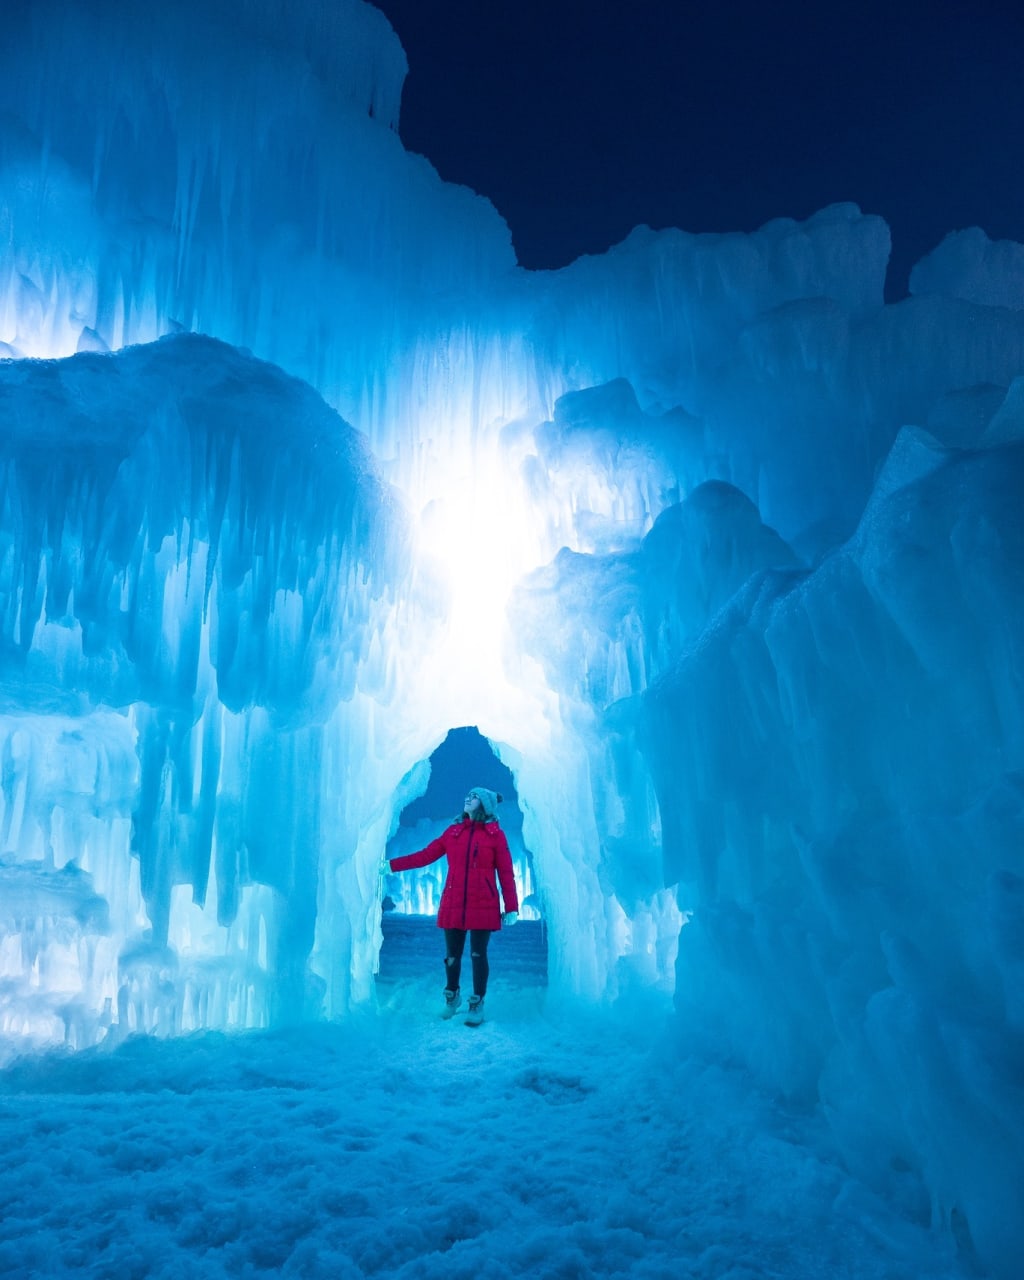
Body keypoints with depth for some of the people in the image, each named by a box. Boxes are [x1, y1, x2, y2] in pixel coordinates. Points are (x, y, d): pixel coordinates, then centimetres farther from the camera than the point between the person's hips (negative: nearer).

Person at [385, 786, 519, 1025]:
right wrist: (391, 864, 3)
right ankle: (451, 997, 33)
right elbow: (425, 855, 8)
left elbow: (506, 873, -2)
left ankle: (477, 1005, 19)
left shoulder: (495, 834, 0)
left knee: (478, 955, 2)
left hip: (483, 906, -3)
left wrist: (511, 907, -7)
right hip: (453, 905, 3)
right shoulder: (453, 831, 8)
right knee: (452, 955, 9)